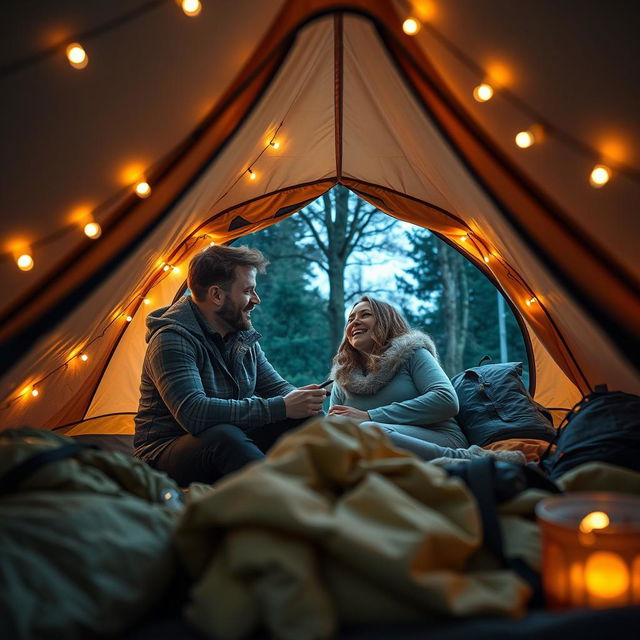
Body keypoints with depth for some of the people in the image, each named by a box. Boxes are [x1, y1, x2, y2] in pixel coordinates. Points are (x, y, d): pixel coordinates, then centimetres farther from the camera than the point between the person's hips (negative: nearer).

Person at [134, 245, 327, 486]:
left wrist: (300, 399, -15)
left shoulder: (243, 337, 5)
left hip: (229, 442, 7)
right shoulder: (172, 340, -20)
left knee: (308, 418, -13)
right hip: (168, 454, -7)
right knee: (223, 436, -40)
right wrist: (281, 407, -33)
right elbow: (193, 413, -33)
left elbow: (276, 387, 11)